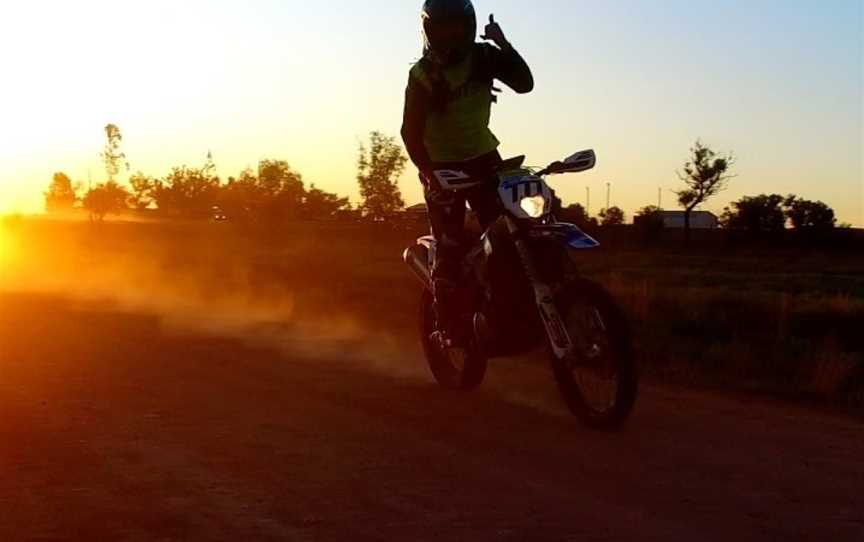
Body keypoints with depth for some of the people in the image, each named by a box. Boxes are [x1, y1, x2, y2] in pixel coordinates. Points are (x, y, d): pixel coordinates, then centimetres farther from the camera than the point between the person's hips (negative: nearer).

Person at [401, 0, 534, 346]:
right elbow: (410, 131, -18)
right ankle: (449, 326, -3)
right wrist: (428, 171, -30)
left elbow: (524, 83, -10)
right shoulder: (423, 75, -14)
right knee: (449, 249, -8)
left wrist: (504, 45, -22)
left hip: (483, 157, 4)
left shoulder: (484, 57, -2)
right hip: (442, 165, -4)